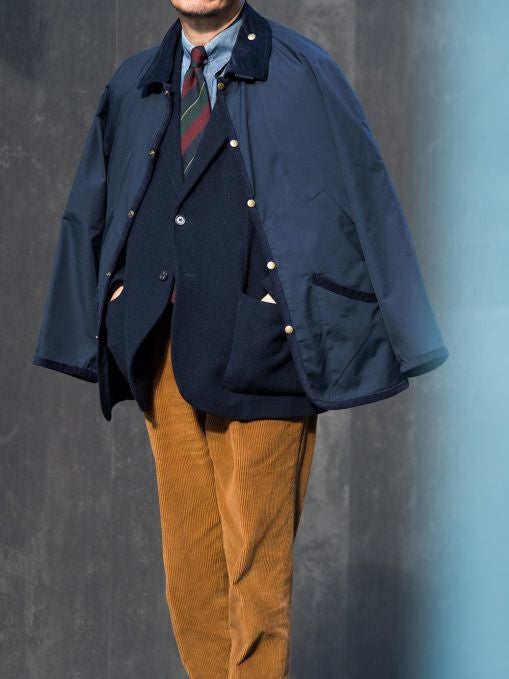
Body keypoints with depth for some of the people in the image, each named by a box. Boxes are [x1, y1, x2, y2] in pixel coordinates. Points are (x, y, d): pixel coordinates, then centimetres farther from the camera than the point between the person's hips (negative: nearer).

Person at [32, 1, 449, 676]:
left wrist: (388, 344, -3)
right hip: (163, 359, 5)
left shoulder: (303, 75, 0)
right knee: (189, 569, 9)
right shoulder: (132, 88, 14)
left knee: (257, 572, -2)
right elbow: (91, 216, 19)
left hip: (255, 358, -4)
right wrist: (105, 336, 10)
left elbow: (366, 202, -1)